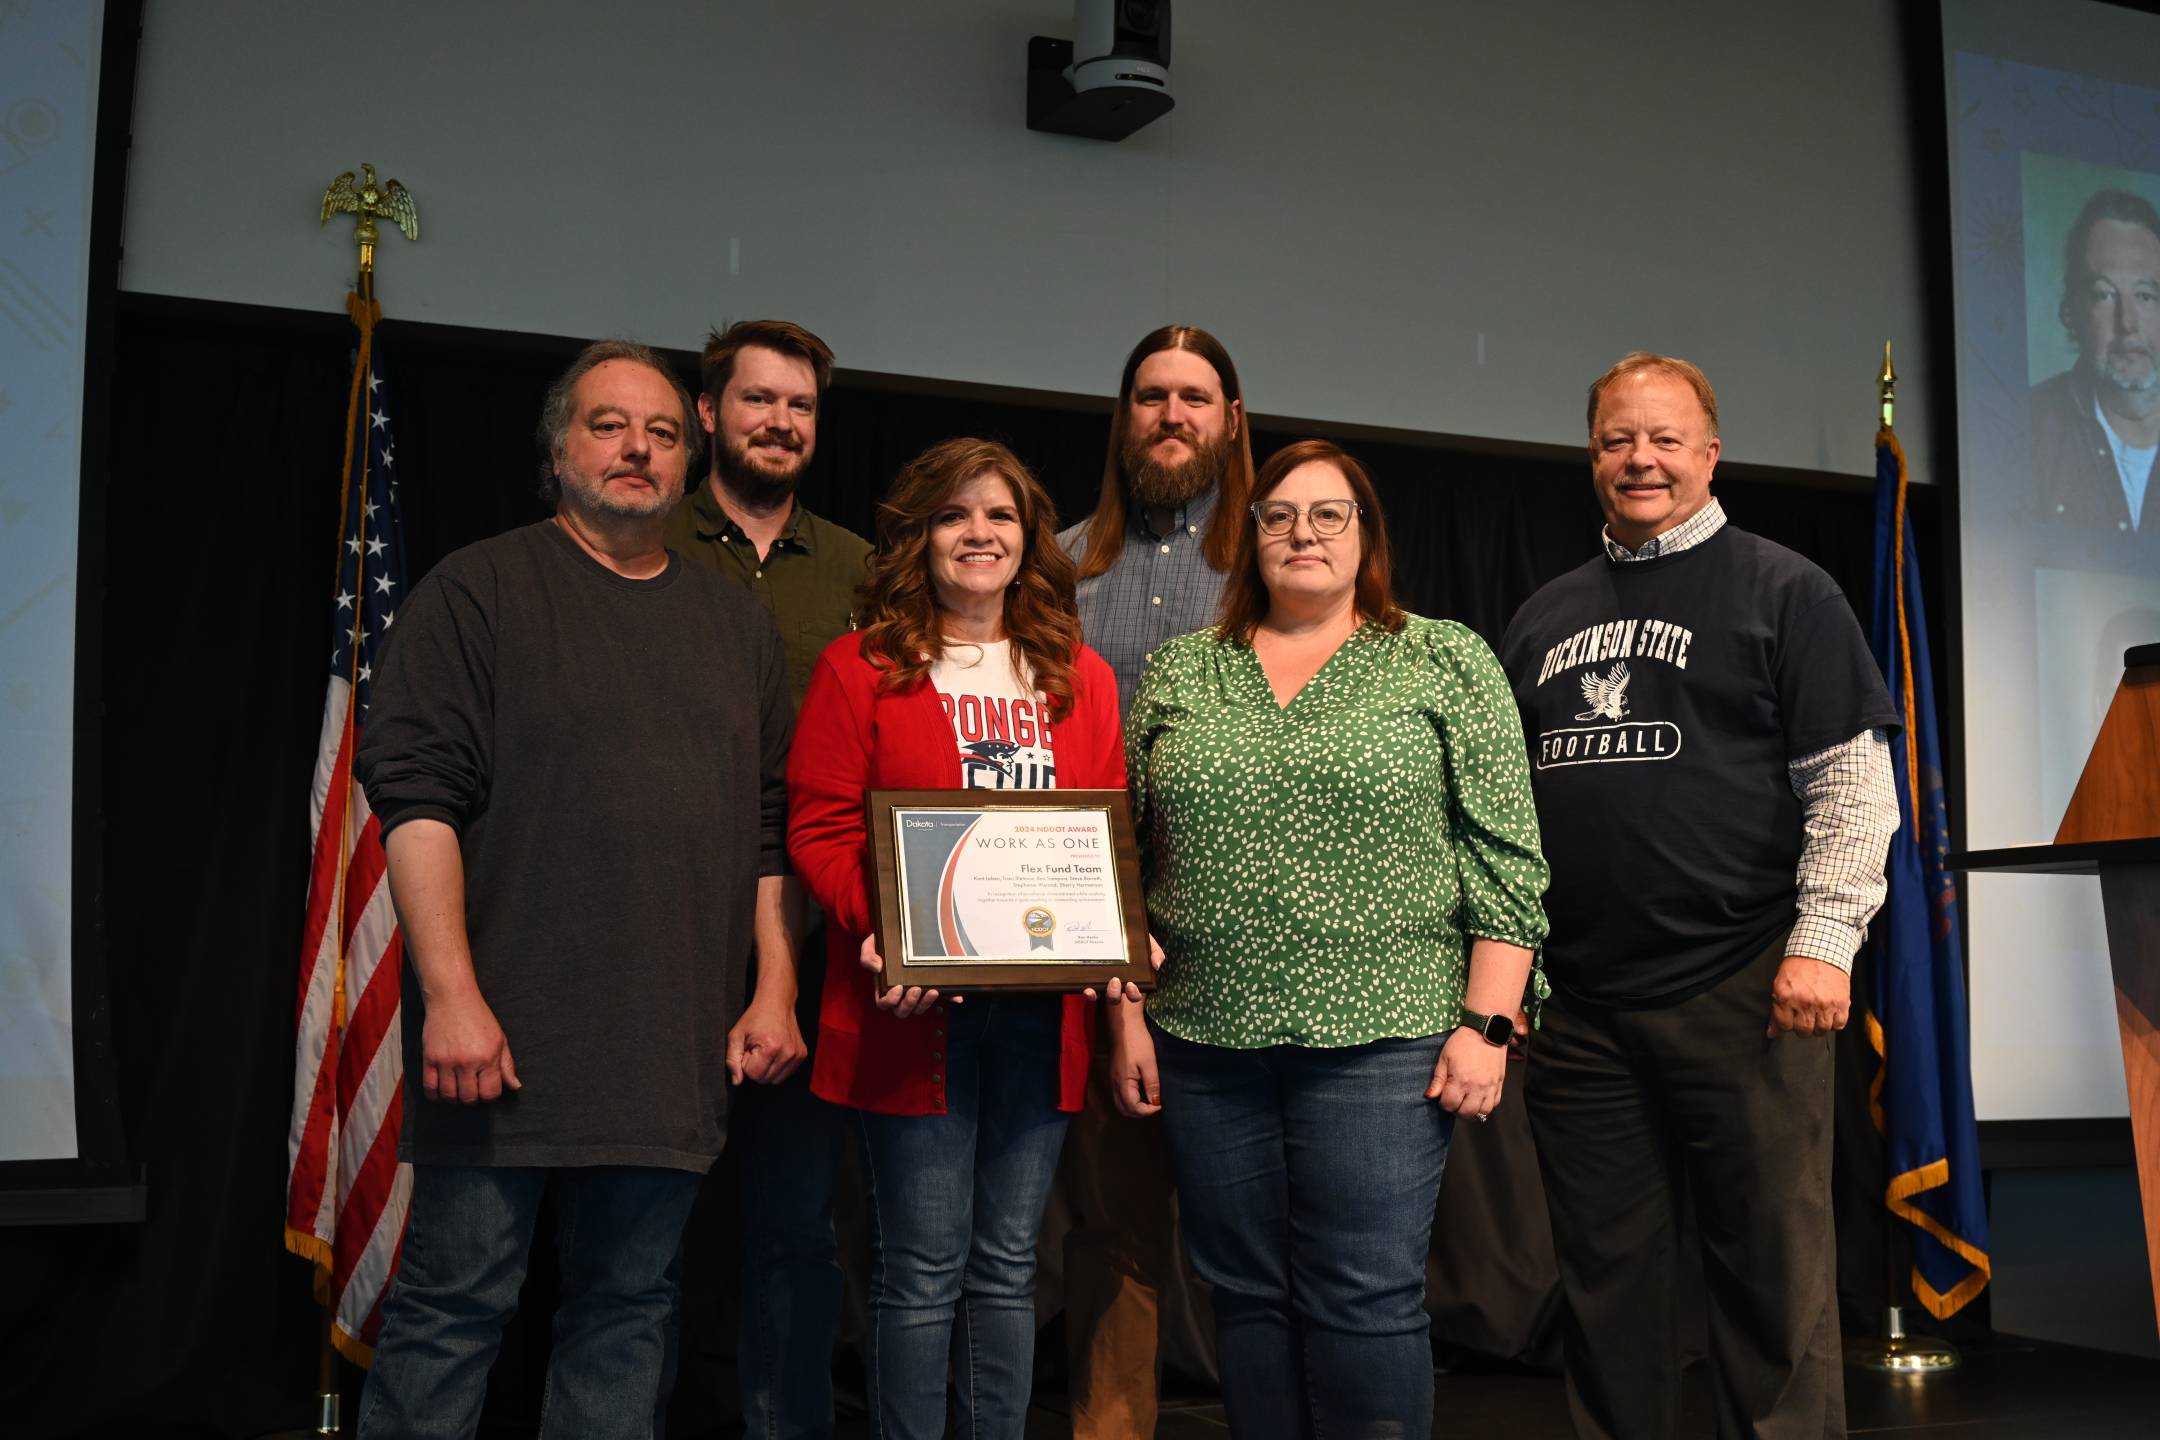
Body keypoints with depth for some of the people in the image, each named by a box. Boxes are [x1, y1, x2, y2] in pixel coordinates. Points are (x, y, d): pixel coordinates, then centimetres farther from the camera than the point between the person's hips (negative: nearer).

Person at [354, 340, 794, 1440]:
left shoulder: (737, 625, 16)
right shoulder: (479, 590, 1)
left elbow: (773, 827, 16)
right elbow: (415, 792, -8)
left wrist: (775, 993, 7)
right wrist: (452, 994, -16)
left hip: (672, 1052, 4)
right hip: (505, 1038, -4)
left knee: (628, 1308, 11)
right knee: (453, 1304, 1)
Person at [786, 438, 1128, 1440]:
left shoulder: (1080, 679, 13)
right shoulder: (860, 668, 2)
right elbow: (820, 828, -3)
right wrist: (875, 931, -18)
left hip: (1042, 1006, 4)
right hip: (915, 1005, -4)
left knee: (1007, 1263, 12)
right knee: (923, 1271, 2)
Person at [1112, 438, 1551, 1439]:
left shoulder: (1446, 663, 3)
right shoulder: (1177, 675, 11)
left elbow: (1505, 858, -1)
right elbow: (1127, 860, 12)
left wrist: (1486, 1022, -8)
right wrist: (1126, 1016, 7)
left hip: (1381, 1037, -3)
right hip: (1206, 1043, 3)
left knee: (1366, 1301, -2)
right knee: (1247, 1294, 9)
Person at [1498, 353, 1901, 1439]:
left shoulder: (1782, 591, 4)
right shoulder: (1546, 617, 17)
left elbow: (1854, 778, -3)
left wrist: (1824, 940, -13)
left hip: (1740, 994, -4)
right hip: (1578, 1008, 5)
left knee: (1773, 1273, 0)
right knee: (1606, 1280, 11)